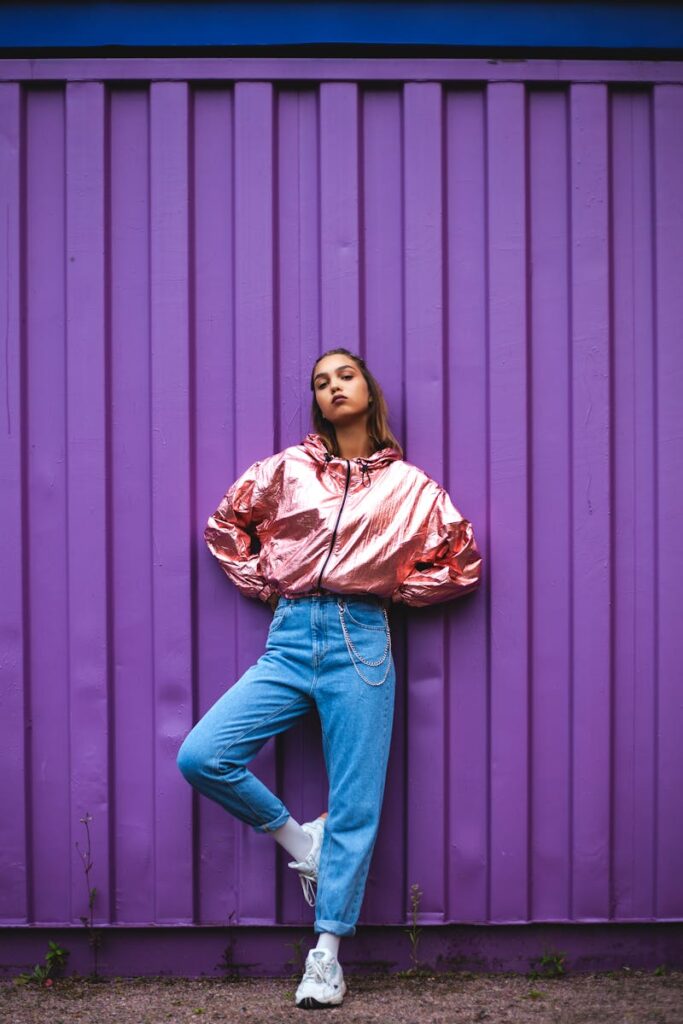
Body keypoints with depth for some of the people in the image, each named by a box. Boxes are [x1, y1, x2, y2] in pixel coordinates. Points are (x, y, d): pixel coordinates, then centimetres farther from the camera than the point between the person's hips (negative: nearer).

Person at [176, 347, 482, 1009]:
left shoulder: (409, 485, 7)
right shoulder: (287, 469, 9)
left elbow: (462, 565, 12)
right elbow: (224, 525, 20)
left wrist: (395, 587, 6)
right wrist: (260, 583, 10)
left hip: (360, 643, -1)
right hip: (290, 641, 2)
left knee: (354, 806, -1)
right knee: (200, 757, -13)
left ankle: (327, 954, 10)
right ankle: (300, 841, 10)